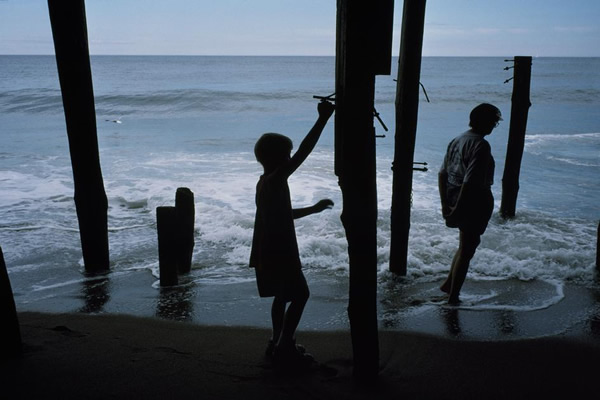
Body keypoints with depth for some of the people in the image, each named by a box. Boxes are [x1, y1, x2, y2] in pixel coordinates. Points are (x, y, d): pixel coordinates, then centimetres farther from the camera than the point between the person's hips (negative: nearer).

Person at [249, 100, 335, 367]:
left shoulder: (266, 183, 10)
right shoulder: (275, 180, -20)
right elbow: (303, 152, -27)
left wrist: (313, 209, 23)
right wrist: (323, 118, -25)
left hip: (269, 252, 10)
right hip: (279, 252, -10)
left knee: (282, 296, 19)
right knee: (300, 295, 0)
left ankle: (278, 342, 30)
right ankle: (285, 348, 5)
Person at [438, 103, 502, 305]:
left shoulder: (457, 140, 6)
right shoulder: (481, 146, -20)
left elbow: (442, 173, 7)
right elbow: (470, 181, -26)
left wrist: (445, 203, 8)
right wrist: (457, 209, -20)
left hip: (456, 200, 8)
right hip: (474, 202, -8)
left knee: (467, 244, 25)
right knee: (467, 249, 6)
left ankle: (448, 284, 31)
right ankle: (453, 295, 16)